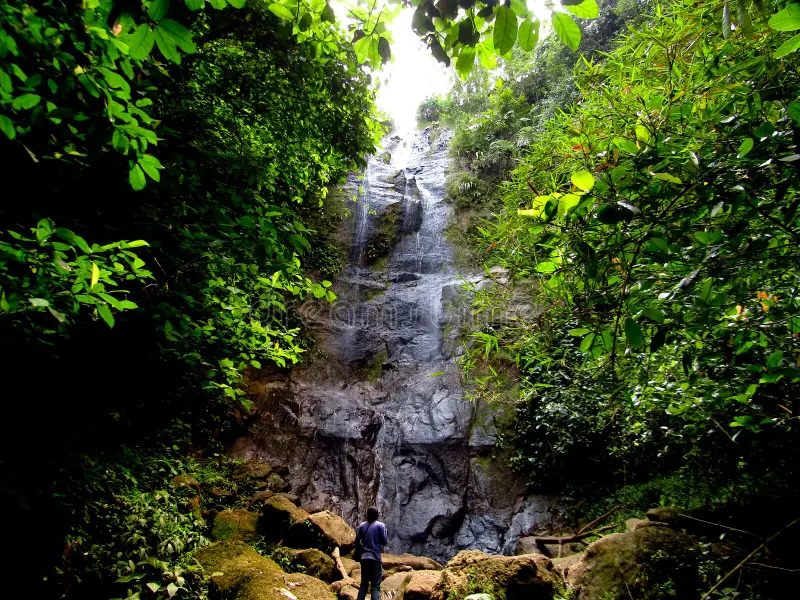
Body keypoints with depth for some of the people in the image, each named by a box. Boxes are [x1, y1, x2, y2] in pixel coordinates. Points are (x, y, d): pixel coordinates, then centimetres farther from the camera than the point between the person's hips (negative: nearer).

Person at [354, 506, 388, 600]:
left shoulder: (362, 525, 5)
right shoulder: (380, 525, -5)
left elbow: (356, 541, 7)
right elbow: (384, 542, -6)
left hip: (364, 558, 4)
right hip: (375, 558, -4)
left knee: (364, 583, 15)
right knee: (376, 586, -2)